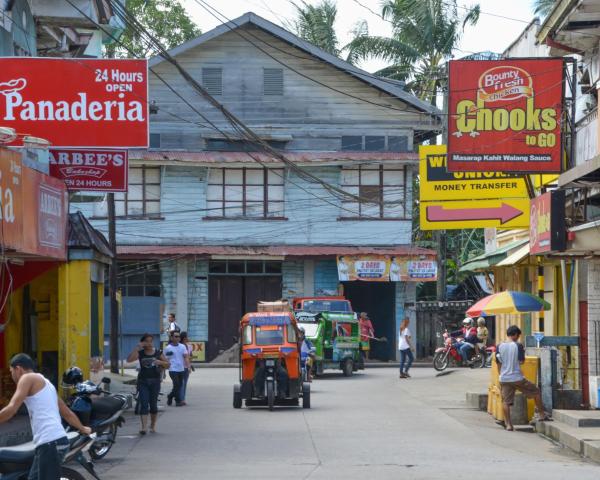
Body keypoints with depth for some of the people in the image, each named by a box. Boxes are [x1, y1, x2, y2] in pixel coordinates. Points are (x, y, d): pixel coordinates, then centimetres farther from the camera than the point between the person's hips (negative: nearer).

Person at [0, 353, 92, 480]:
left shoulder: (27, 378, 1)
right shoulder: (45, 382, 27)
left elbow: (11, 409, -11)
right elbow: (67, 413, 36)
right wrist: (82, 429, 52)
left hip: (50, 443, -9)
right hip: (58, 440, 9)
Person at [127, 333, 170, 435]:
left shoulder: (158, 353, 5)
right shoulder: (140, 353, 2)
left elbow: (167, 365, 9)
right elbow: (129, 359, -14)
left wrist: (160, 362, -12)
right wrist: (137, 347, -15)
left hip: (155, 381, 1)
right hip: (143, 381, -1)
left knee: (153, 404, 7)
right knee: (144, 404, -10)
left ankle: (153, 425, 24)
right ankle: (143, 427, -15)